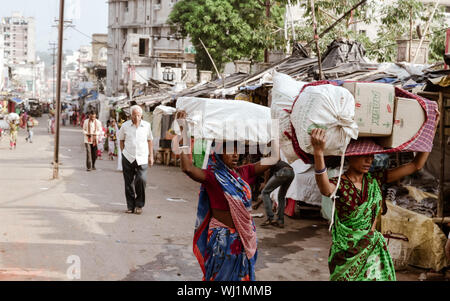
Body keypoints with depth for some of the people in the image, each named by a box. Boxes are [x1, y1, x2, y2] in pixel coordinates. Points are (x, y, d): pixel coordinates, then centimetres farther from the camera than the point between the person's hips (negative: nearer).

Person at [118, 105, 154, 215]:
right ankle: (131, 206, 15)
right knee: (129, 183, 3)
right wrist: (124, 153, 7)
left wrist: (151, 156, 12)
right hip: (128, 158, 1)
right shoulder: (125, 126, 3)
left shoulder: (147, 125, 5)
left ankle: (139, 205, 1)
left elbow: (150, 140, 14)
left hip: (142, 158, -1)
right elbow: (121, 140, 15)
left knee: (141, 180, -15)